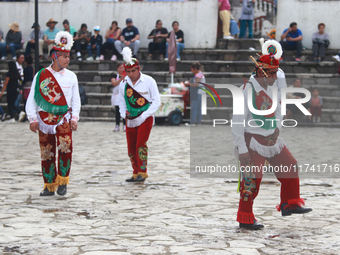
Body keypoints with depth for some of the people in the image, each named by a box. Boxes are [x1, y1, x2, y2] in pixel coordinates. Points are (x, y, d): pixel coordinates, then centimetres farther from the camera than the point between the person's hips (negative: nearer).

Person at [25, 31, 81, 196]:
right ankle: (50, 186, 17)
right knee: (46, 153, 5)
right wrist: (32, 119, -7)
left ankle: (63, 181, -7)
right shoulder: (41, 75, 0)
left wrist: (74, 118, -5)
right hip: (44, 118, 1)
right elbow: (32, 98, 1)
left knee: (65, 147, -22)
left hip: (64, 117, 0)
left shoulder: (71, 76, 4)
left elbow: (75, 99, 5)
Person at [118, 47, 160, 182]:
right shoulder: (123, 83, 3)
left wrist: (144, 115, -13)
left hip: (145, 119, -5)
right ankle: (136, 173, 17)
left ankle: (142, 172, -7)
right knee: (131, 148, 5)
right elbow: (122, 101, 17)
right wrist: (123, 113, -2)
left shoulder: (149, 81, -8)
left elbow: (156, 101, -5)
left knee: (141, 145, -16)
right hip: (130, 120, 5)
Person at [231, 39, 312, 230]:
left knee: (291, 166, 10)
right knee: (252, 179, -8)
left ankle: (290, 204, 27)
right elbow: (238, 121, -18)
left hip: (271, 139, 8)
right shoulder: (247, 90, -19)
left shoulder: (274, 87, 3)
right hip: (252, 141, -7)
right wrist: (242, 149, -19)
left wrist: (277, 128, 3)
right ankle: (245, 219, 6)